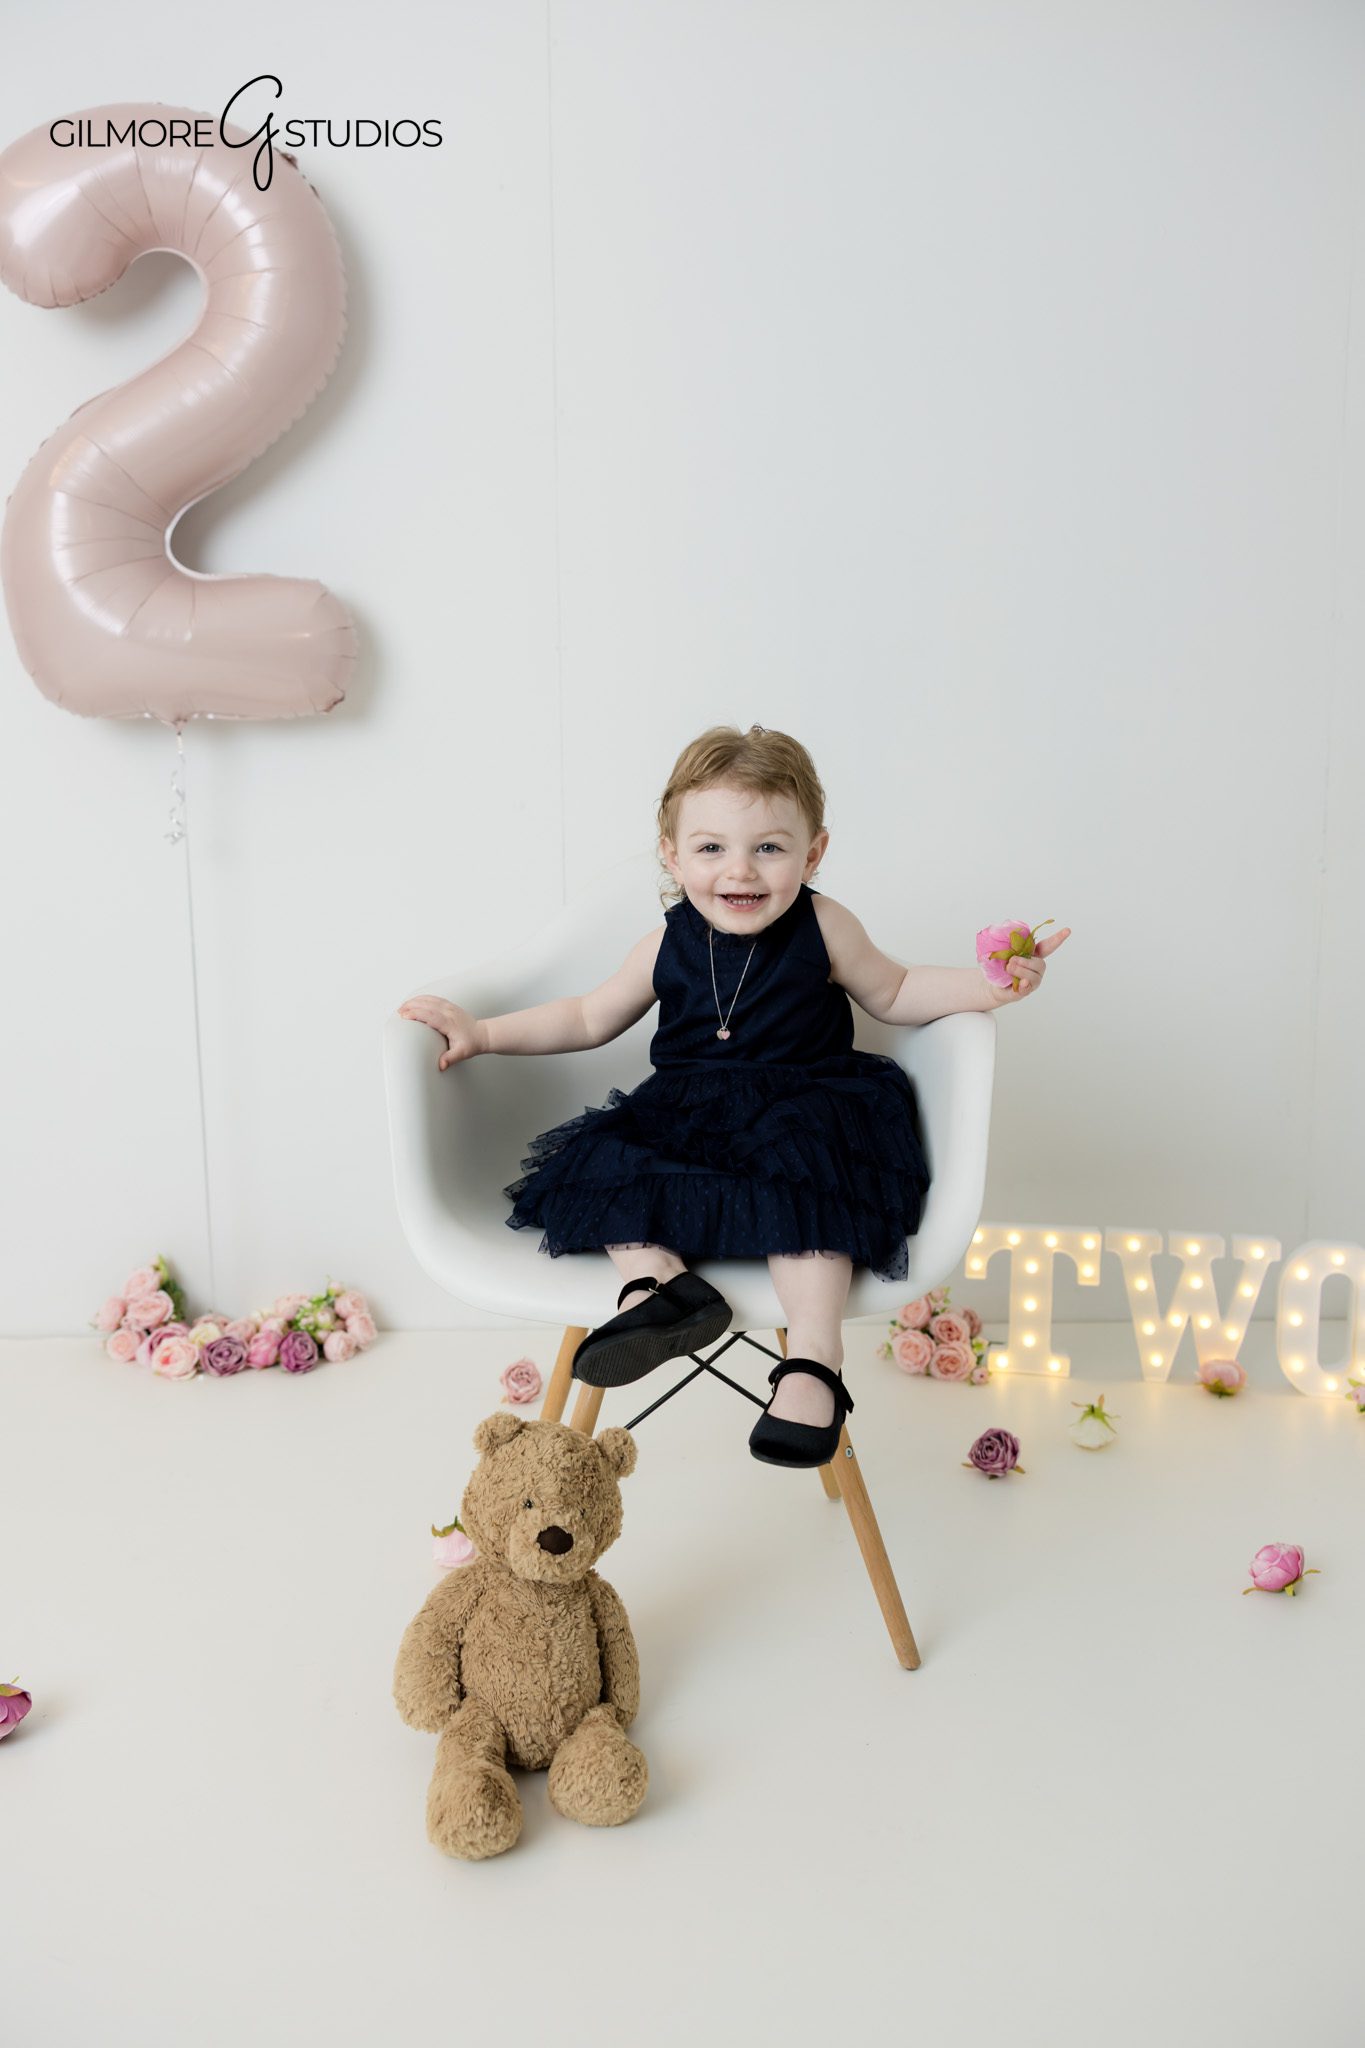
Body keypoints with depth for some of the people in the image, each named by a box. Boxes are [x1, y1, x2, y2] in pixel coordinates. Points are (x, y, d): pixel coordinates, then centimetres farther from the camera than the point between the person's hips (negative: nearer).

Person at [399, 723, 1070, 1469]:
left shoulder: (822, 928, -2)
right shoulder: (669, 944, 3)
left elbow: (893, 995, 12)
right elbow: (591, 1017, 16)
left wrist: (983, 987, -4)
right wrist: (483, 1033, 10)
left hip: (800, 1105, -3)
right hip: (686, 1113, 3)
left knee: (807, 1163, -36)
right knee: (591, 1160, -21)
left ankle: (814, 1354, -36)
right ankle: (656, 1279, -41)